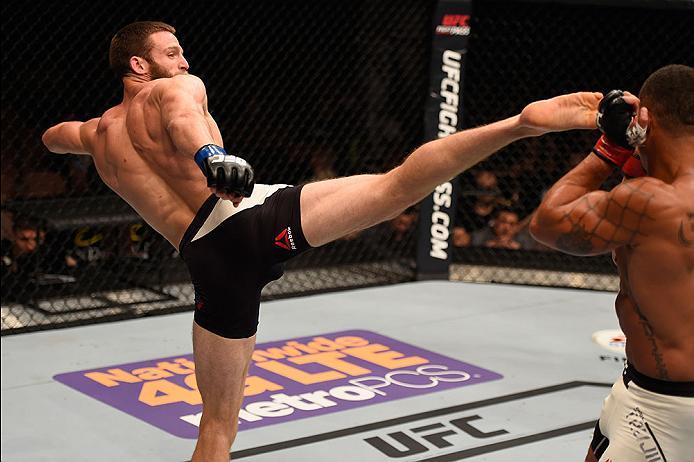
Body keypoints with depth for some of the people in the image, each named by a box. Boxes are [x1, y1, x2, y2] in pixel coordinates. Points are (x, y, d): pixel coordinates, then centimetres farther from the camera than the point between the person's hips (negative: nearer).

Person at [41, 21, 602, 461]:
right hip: (254, 215, -5)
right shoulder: (174, 89, 13)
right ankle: (525, 121, -33)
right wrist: (211, 155, -34)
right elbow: (181, 110, -14)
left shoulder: (99, 134, 29)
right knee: (398, 185, -17)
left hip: (209, 259, 5)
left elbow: (53, 136, 54)